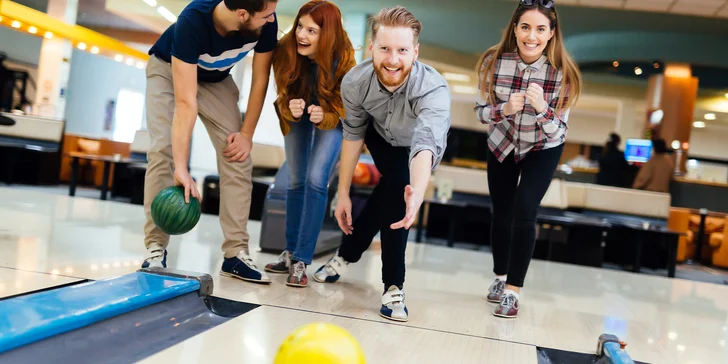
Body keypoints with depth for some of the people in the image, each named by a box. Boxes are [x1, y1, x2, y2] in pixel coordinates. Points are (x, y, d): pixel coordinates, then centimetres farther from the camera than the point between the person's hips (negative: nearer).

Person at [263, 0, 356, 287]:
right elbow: (283, 97, -19)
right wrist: (290, 109, -41)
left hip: (332, 117, -3)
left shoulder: (343, 58, -33)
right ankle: (290, 253, 20)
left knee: (316, 180, -17)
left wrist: (324, 116, -45)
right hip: (297, 116, 3)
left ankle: (301, 261, -12)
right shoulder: (285, 51, -28)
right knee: (296, 181, 7)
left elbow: (342, 109, -24)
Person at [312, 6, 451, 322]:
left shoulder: (433, 89, -42)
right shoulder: (354, 82, -31)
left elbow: (425, 145, -58)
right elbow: (353, 134, -15)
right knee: (391, 193, -18)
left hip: (417, 146, -1)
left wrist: (417, 193, -77)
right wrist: (343, 193, -11)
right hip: (381, 137, 2)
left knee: (394, 194, -18)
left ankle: (393, 286, -2)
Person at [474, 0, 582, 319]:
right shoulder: (494, 62, -24)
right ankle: (500, 277, 35)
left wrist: (541, 108, -43)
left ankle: (512, 292, -5)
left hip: (543, 149, -2)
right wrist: (506, 108, -35)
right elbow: (481, 110, -15)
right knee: (501, 212, 12)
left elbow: (558, 131, -23)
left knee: (524, 212, -16)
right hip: (502, 145, 2)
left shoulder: (562, 72, -27)